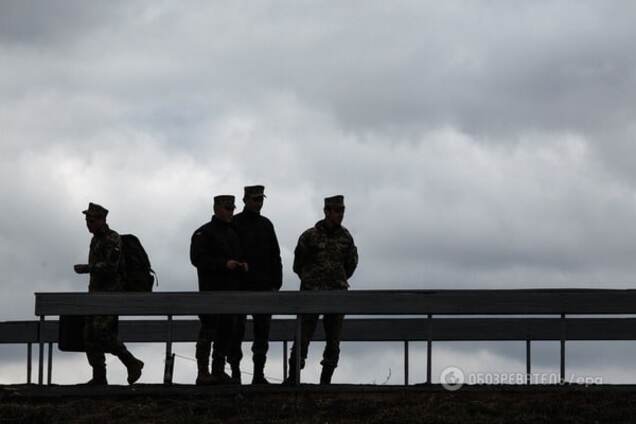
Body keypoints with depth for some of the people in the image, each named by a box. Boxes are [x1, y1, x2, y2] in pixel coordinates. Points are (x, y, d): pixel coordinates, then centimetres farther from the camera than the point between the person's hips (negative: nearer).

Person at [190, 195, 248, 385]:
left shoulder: (233, 232, 19)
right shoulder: (204, 233, -5)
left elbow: (238, 255, 28)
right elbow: (197, 258, -15)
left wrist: (242, 264, 5)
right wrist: (224, 264, -20)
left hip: (230, 291, 8)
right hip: (211, 289, -8)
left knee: (226, 331, 8)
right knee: (208, 331, -10)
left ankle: (219, 370, 14)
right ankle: (203, 373, -10)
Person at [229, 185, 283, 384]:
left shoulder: (266, 225, 13)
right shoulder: (235, 224, -2)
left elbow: (275, 256, 13)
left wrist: (276, 284, 5)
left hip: (263, 286, 4)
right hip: (240, 288, -4)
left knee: (262, 330, 2)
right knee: (237, 330, 0)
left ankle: (259, 373, 5)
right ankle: (235, 371, 5)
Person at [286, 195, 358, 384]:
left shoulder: (346, 237, 6)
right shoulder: (310, 236, -4)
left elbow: (351, 263, 22)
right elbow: (298, 264, 8)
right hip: (311, 291, -3)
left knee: (334, 340, 2)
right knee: (303, 336, -7)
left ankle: (326, 379, 7)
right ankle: (293, 377, -4)